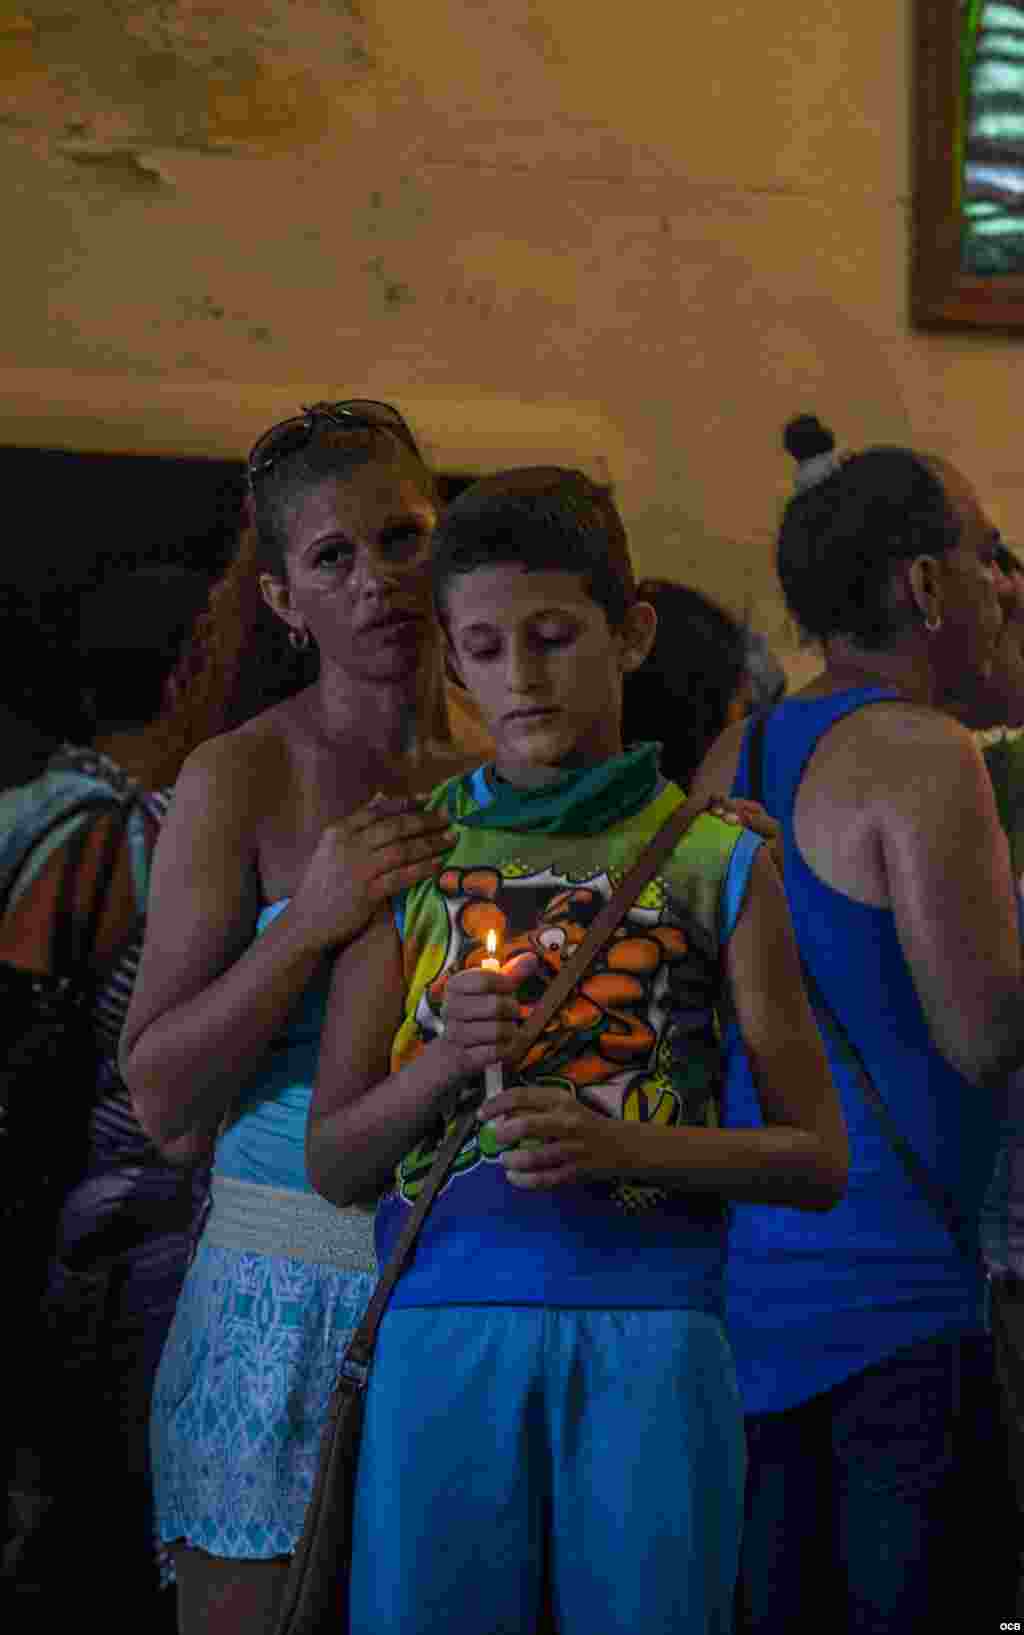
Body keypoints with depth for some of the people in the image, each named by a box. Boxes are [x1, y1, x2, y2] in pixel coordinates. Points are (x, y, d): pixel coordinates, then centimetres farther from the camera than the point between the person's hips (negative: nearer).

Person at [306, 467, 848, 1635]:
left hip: (647, 1331, -1)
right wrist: (443, 1060, -11)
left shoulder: (714, 861, 5)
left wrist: (620, 1145, -12)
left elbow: (816, 1159, 5)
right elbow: (331, 1163, 9)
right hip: (445, 1329, 1)